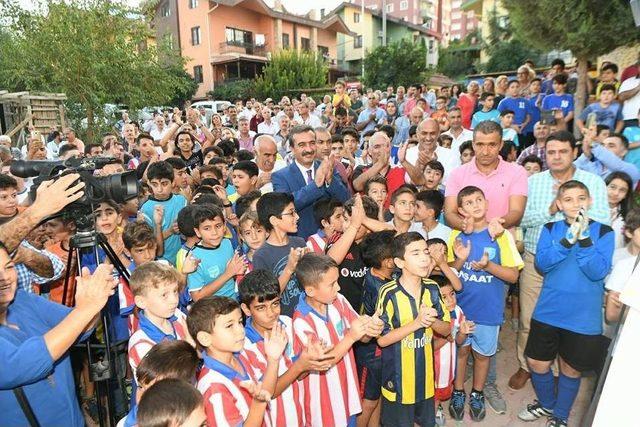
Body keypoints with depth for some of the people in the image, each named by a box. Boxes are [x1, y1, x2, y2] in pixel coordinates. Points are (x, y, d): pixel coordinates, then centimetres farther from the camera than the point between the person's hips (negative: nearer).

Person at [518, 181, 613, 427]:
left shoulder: (603, 232, -5)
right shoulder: (551, 229, 0)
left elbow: (598, 272, -16)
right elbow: (542, 264, -12)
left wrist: (584, 237, -25)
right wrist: (569, 238, -23)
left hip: (583, 317, -1)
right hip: (548, 311, 2)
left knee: (570, 370, 14)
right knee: (537, 363, 12)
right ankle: (546, 403, 42)